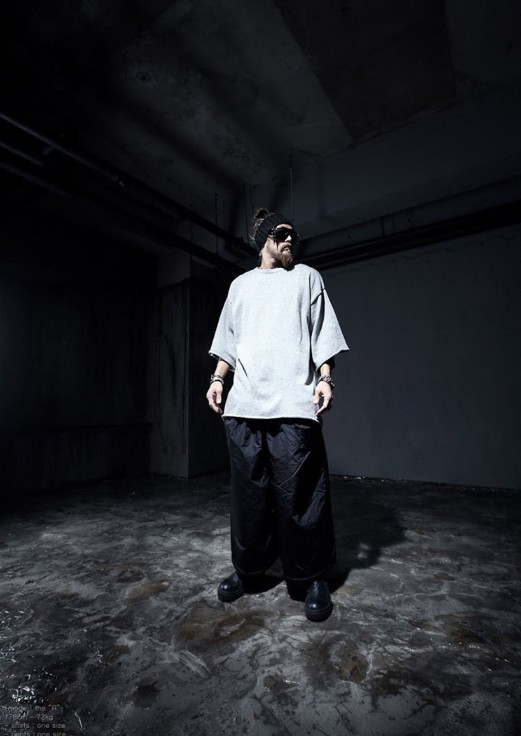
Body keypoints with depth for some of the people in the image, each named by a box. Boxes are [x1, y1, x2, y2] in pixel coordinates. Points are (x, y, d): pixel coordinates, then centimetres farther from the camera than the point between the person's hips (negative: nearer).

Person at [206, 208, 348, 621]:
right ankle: (249, 571, 25)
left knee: (298, 494, -3)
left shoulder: (307, 277, 17)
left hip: (293, 402, -2)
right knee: (249, 492, 7)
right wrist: (217, 379, 10)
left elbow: (322, 333, 8)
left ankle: (311, 578, 16)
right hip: (244, 403, 3)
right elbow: (228, 340, 21)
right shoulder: (241, 285, 23)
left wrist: (325, 378, -5)